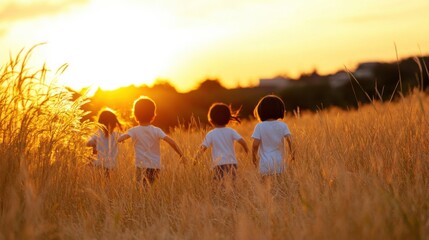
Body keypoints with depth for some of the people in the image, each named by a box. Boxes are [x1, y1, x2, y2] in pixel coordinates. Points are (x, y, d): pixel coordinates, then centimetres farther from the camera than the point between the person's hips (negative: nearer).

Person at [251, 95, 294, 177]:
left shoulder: (259, 126, -3)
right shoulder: (282, 125, 1)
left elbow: (255, 144, -8)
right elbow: (289, 139, -12)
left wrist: (254, 156, 7)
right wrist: (292, 151, 0)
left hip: (265, 165, -1)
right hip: (279, 164, 1)